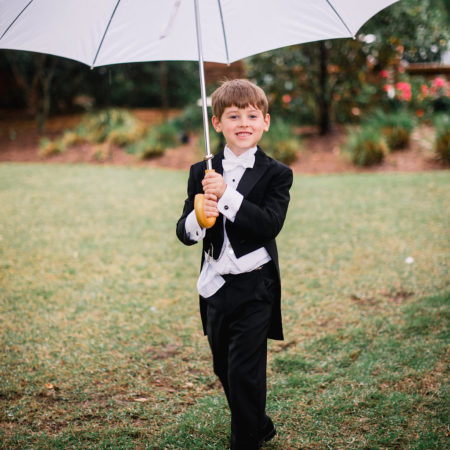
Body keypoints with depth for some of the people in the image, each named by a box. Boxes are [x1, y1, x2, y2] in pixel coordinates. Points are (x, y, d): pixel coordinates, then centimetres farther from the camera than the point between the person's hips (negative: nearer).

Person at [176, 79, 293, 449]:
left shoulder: (276, 175, -5)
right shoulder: (202, 173, 4)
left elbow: (271, 224, -20)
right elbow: (184, 232, -1)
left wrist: (227, 195, -27)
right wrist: (199, 217, -24)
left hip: (255, 289, -5)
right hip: (215, 287, 5)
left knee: (245, 372, -4)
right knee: (224, 370, 18)